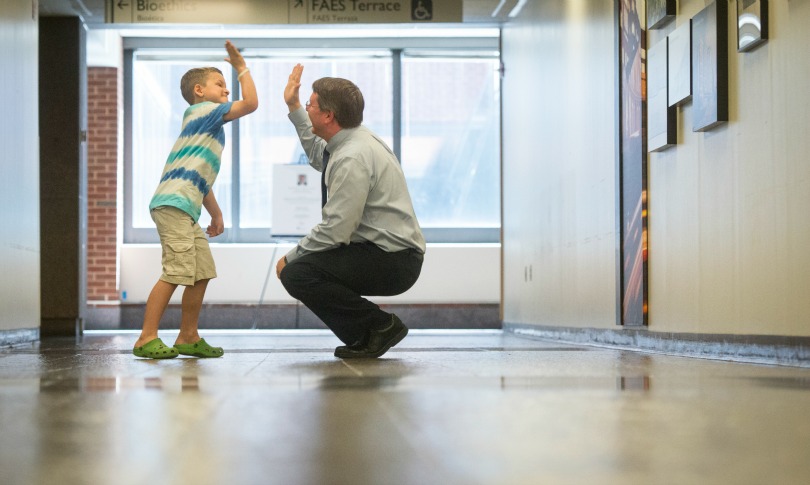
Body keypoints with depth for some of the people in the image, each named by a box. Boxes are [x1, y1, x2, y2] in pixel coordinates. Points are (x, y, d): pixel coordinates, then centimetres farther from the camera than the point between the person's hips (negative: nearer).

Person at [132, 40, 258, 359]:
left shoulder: (207, 124, 28)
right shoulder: (203, 110, 0)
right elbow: (250, 103, -9)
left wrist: (216, 213, 31)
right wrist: (241, 68, 2)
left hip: (185, 209, 10)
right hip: (173, 204, -10)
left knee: (202, 272, 11)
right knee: (175, 273, -15)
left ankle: (188, 338, 17)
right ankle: (147, 339, -14)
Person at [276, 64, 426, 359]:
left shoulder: (352, 158, -22)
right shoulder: (352, 139, 9)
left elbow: (335, 231, -23)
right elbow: (319, 156, 33)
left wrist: (290, 257, -10)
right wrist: (294, 107, 28)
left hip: (391, 262, -10)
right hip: (391, 255, 10)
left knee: (296, 274, -19)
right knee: (303, 263, 19)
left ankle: (381, 325, -8)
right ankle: (363, 337, 13)